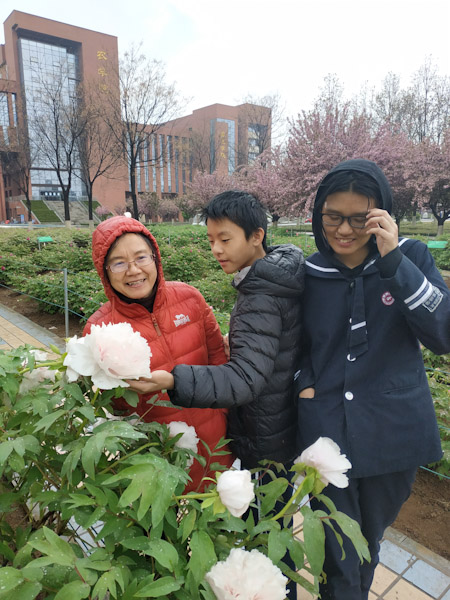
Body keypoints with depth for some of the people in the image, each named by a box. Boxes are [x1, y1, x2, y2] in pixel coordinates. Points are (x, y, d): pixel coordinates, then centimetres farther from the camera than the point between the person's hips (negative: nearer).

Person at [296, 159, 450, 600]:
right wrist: (304, 381, -6)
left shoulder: (410, 257, -6)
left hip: (393, 432, 1)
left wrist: (393, 261, -23)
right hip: (326, 430, 0)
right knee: (338, 557, 11)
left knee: (369, 541, 25)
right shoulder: (308, 274, -4)